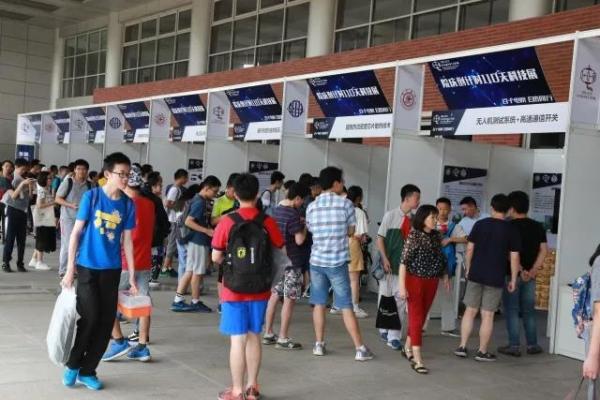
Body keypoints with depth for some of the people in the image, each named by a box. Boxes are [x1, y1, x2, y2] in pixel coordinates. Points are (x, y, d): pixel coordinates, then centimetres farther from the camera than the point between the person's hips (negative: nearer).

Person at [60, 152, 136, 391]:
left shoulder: (128, 204, 1)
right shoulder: (91, 196, -7)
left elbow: (127, 241, 5)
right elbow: (76, 233, -4)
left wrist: (132, 276, 3)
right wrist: (70, 269, -7)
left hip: (112, 270, 3)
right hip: (87, 267, -3)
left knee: (106, 322, 4)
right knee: (89, 318, -7)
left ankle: (87, 371, 19)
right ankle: (73, 364, 17)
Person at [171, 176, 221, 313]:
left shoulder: (202, 201, 12)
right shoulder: (200, 202, -17)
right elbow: (188, 222, -22)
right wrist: (207, 231, -22)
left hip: (197, 241, 9)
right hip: (198, 241, -9)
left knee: (190, 271, 10)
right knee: (198, 272, 3)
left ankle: (178, 301, 12)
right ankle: (195, 302, 14)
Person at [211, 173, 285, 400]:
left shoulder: (227, 221, -10)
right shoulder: (267, 222, -5)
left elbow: (216, 258, -4)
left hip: (234, 290, -2)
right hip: (259, 289, 3)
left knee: (238, 339, 3)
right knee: (254, 337, 14)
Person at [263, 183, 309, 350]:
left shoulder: (276, 210, 9)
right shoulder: (293, 213, -17)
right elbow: (299, 240, -19)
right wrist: (305, 226, -3)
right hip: (292, 262, -8)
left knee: (274, 296, 13)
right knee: (289, 299, -2)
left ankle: (268, 333, 19)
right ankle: (283, 338, 2)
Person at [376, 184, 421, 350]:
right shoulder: (391, 215, -5)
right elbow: (380, 238, -3)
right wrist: (385, 259, -12)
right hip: (389, 263, -1)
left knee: (401, 299, -3)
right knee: (385, 297, 10)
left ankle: (394, 337, 2)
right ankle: (384, 330, 30)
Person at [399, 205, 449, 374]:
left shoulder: (437, 236, 5)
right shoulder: (413, 236, -12)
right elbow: (404, 261, -14)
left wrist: (445, 276, 11)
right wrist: (402, 286, -17)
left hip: (431, 282, 6)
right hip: (415, 281, -6)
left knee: (422, 317, 14)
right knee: (416, 319, -5)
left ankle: (408, 348, 33)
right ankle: (417, 360, -6)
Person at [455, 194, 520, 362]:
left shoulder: (479, 224, 2)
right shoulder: (511, 230, -4)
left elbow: (469, 249, 4)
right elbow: (514, 257, -4)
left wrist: (468, 269, 15)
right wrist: (513, 280, 4)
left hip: (475, 274, 2)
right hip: (496, 278, -2)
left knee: (470, 311, 11)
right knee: (487, 315, 4)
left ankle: (462, 347, 12)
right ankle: (482, 351, 10)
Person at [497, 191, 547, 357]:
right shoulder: (538, 227, 5)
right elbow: (544, 250, -1)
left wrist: (521, 271, -14)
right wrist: (533, 270, -4)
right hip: (530, 276, 4)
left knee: (511, 310, 3)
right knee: (529, 310, 14)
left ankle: (514, 346, 4)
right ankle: (532, 345, 17)